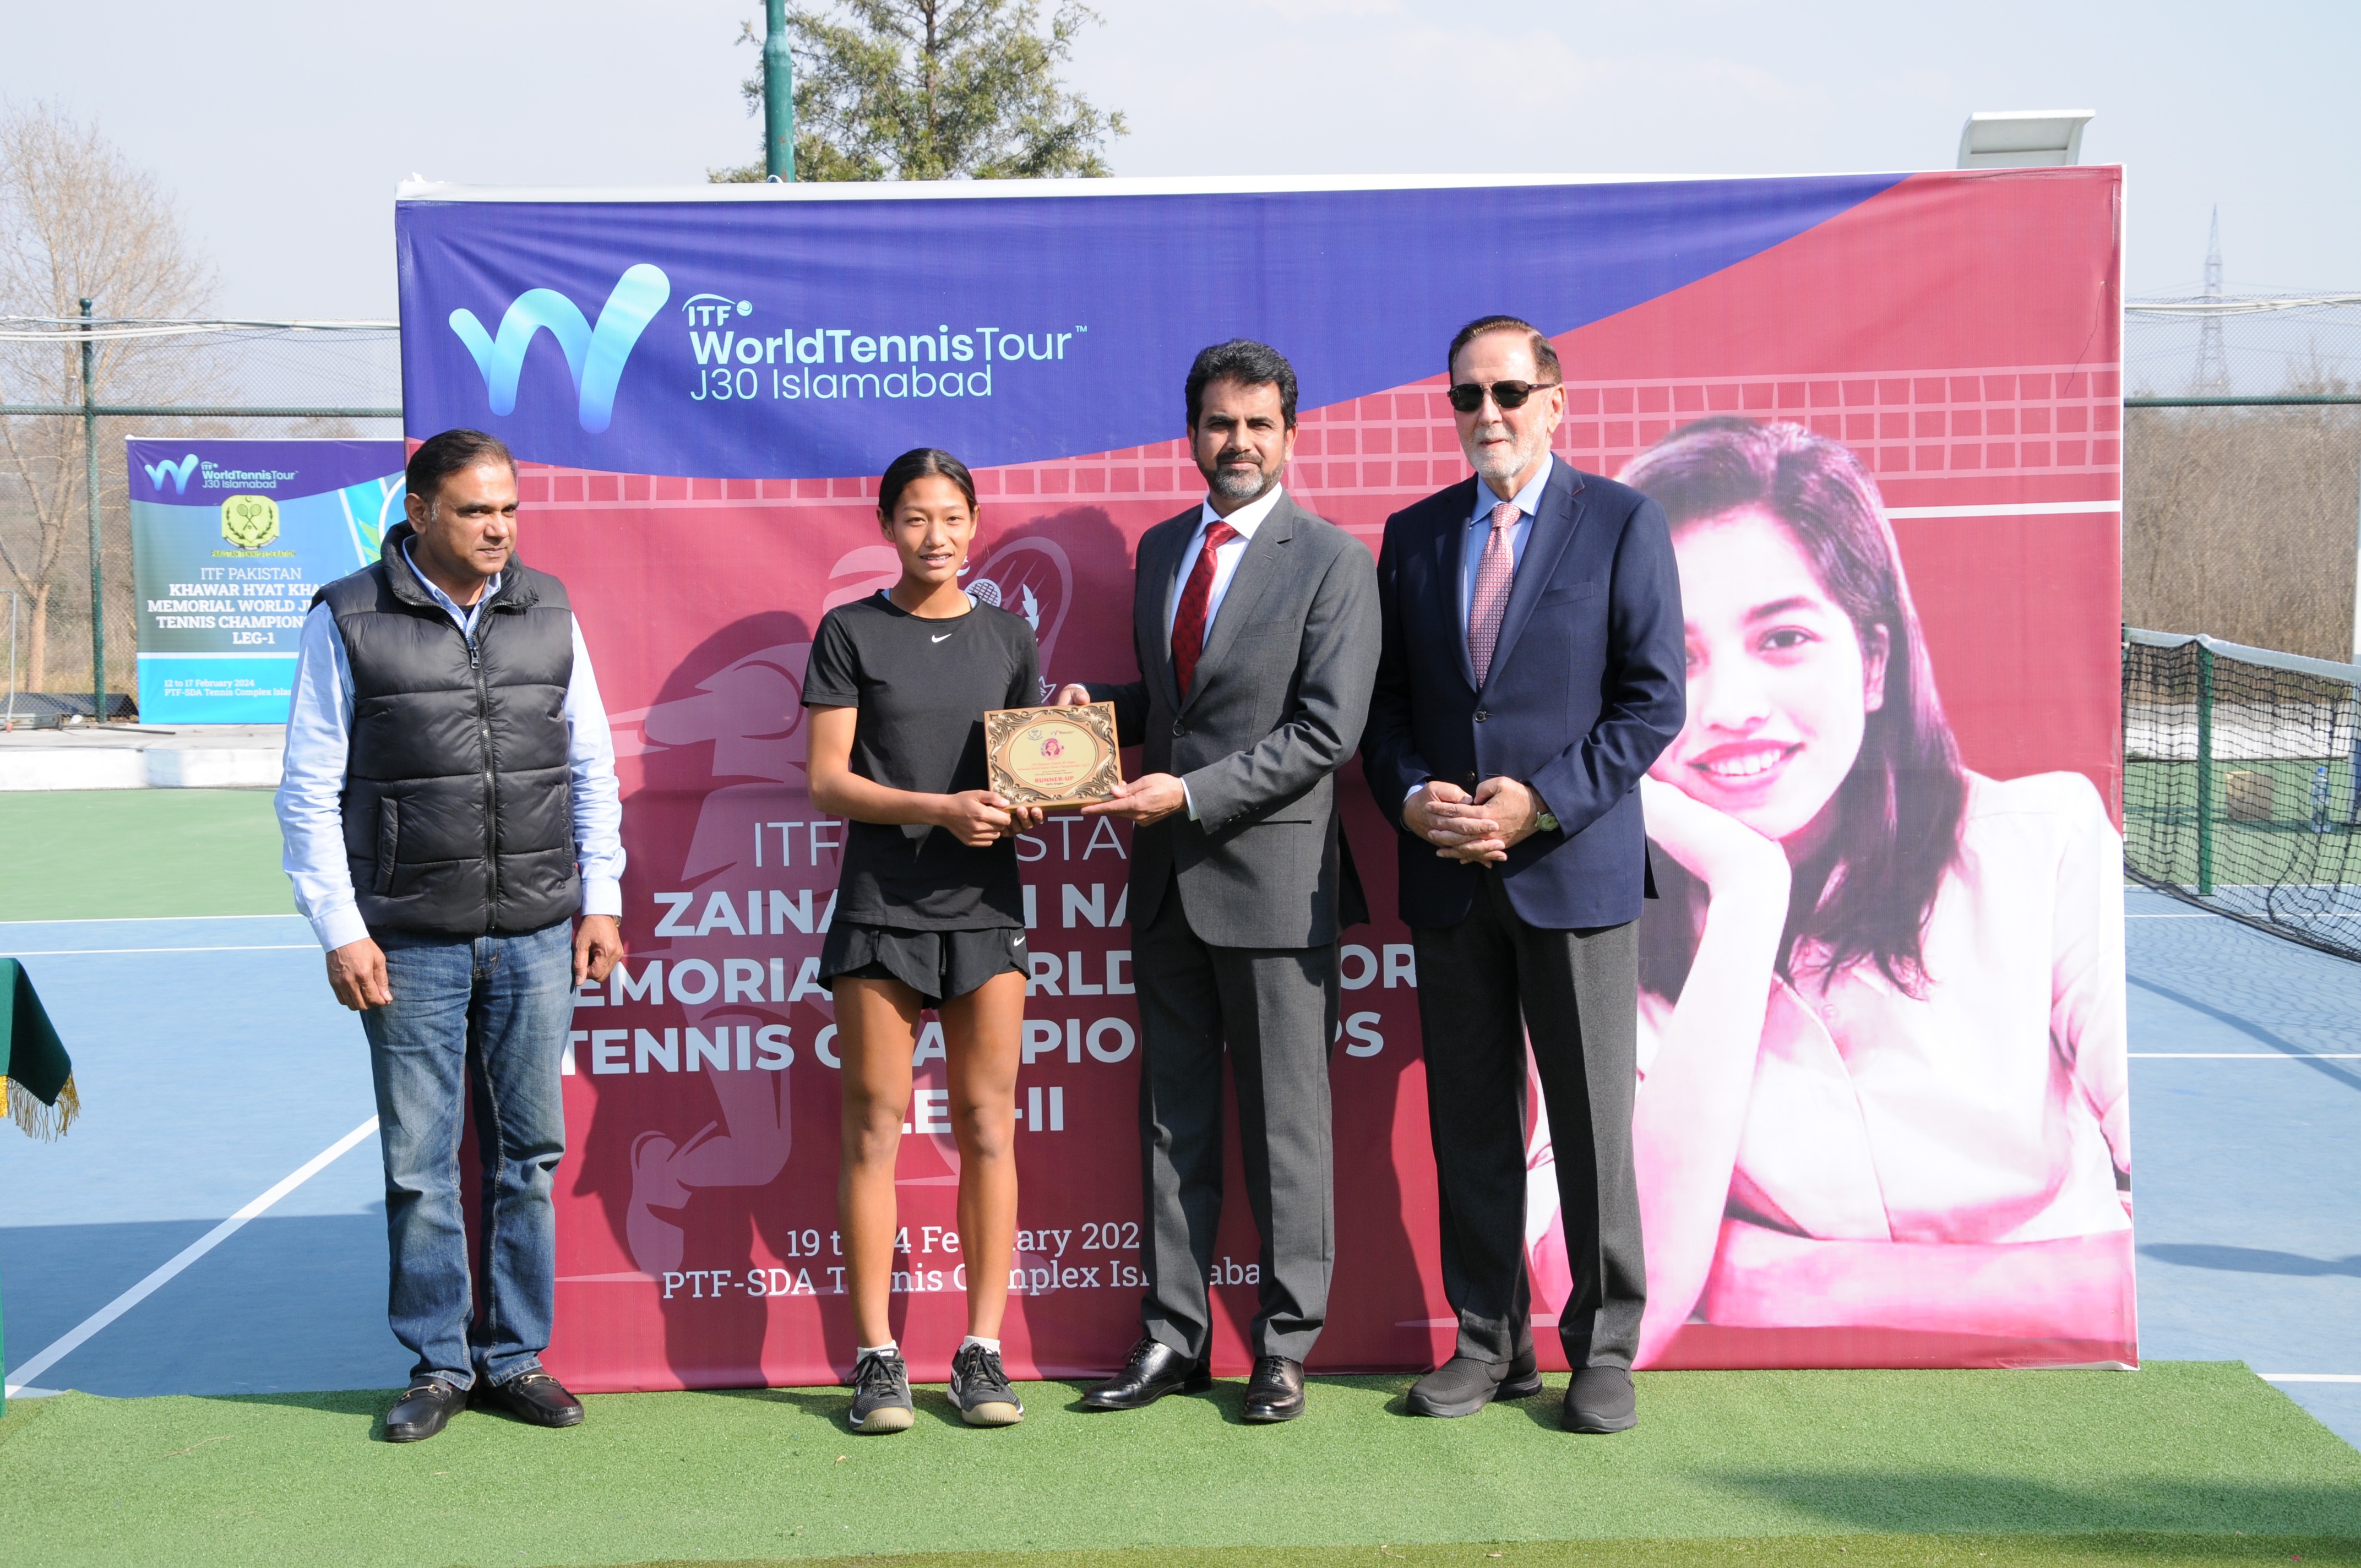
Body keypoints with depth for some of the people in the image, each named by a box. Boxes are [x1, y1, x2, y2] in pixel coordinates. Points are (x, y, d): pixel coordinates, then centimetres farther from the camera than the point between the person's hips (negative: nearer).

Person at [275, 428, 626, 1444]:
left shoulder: (548, 612, 8)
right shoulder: (348, 621, -2)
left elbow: (591, 768, 14)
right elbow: (310, 792, -1)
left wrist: (601, 900, 9)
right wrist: (339, 931, -6)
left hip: (537, 935, 3)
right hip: (411, 941, -3)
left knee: (530, 1149, 7)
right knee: (420, 1160, 2)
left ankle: (516, 1357, 18)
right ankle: (439, 1363, 15)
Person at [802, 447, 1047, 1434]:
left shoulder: (1008, 638, 12)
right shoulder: (850, 632, 3)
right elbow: (828, 781, -3)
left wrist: (1026, 809, -9)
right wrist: (941, 809, -16)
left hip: (985, 905, 2)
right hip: (880, 907, -2)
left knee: (987, 1128, 2)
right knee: (875, 1128, 0)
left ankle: (983, 1352, 8)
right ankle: (877, 1358, 5)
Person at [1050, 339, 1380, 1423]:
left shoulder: (1332, 561, -6)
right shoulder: (1159, 549, 14)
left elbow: (1325, 731, -13)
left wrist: (1191, 794, -17)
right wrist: (1099, 707, 3)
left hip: (1273, 880, -6)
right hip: (1168, 882, 6)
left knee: (1283, 1121, 2)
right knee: (1173, 1118, 11)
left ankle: (1284, 1345, 12)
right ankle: (1172, 1337, 20)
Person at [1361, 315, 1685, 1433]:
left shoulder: (1623, 523, 1)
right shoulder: (1414, 534, 13)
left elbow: (1653, 700, -5)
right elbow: (1386, 700, 13)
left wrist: (1539, 801, -14)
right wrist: (1411, 797, -7)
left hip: (1574, 868, -4)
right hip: (1449, 877, 4)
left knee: (1593, 1120, 2)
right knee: (1468, 1121, 8)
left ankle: (1603, 1351, 13)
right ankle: (1489, 1343, 19)